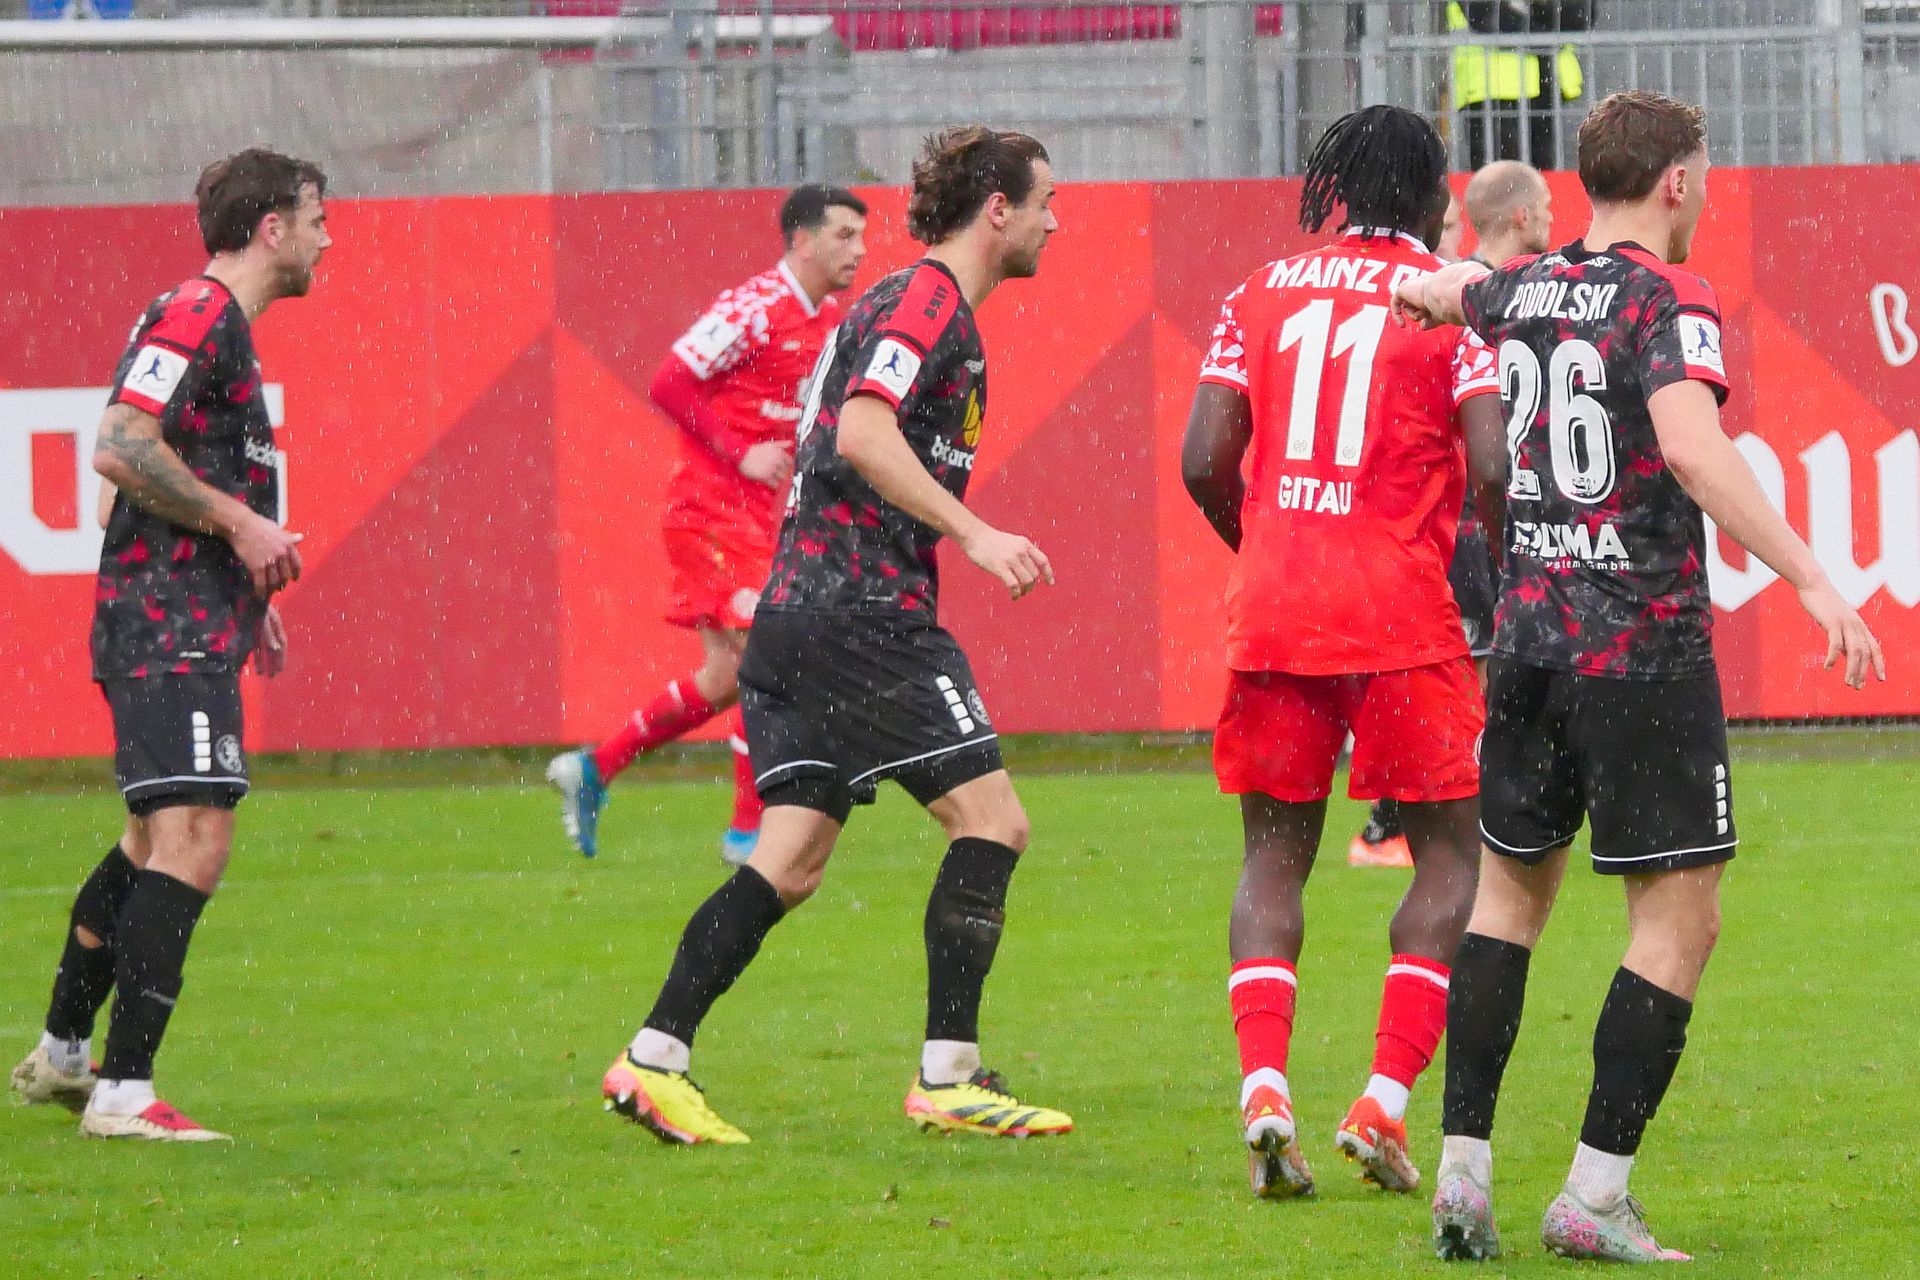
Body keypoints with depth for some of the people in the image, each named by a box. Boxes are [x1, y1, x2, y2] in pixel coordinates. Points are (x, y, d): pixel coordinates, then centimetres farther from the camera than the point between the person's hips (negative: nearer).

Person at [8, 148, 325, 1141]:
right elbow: (120, 448, -24)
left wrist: (249, 595, 23)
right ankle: (122, 1092, -19)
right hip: (171, 624, -11)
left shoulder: (223, 328, 19)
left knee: (154, 843, 20)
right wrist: (240, 524, -18)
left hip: (190, 624, 11)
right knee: (192, 843, -16)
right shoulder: (197, 318, -14)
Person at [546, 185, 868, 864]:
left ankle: (592, 768, 22)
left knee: (724, 681, 9)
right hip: (711, 509, -9)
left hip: (755, 516, 9)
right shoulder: (755, 307, -16)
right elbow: (669, 382, -18)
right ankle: (749, 828, -5)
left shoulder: (827, 321, 12)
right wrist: (741, 455, -21)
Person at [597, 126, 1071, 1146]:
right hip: (861, 611, -10)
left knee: (791, 863, 5)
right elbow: (864, 434, -22)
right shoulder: (930, 303, -9)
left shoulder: (904, 303, 22)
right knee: (990, 820, -5)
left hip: (800, 605, 10)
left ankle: (652, 1061, -1)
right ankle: (948, 1079, -5)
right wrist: (972, 534, -23)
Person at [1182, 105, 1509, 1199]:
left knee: (1274, 861, 11)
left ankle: (1264, 1084, -10)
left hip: (1271, 615, 3)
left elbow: (1206, 462, 5)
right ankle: (1386, 1100, -4)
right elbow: (1493, 466, -11)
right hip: (1403, 617, -3)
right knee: (1452, 855, 8)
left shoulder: (1261, 294, 10)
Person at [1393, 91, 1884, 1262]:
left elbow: (1445, 292, 34)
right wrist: (1811, 579, -29)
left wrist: (1425, 290, 60)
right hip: (1645, 642, -7)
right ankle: (1596, 1196, -6)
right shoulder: (1669, 301, -11)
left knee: (1511, 889, 18)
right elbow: (1693, 448, -27)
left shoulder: (1522, 290, 10)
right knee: (1682, 918, 0)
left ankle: (1463, 1176, 12)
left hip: (1530, 636, 7)